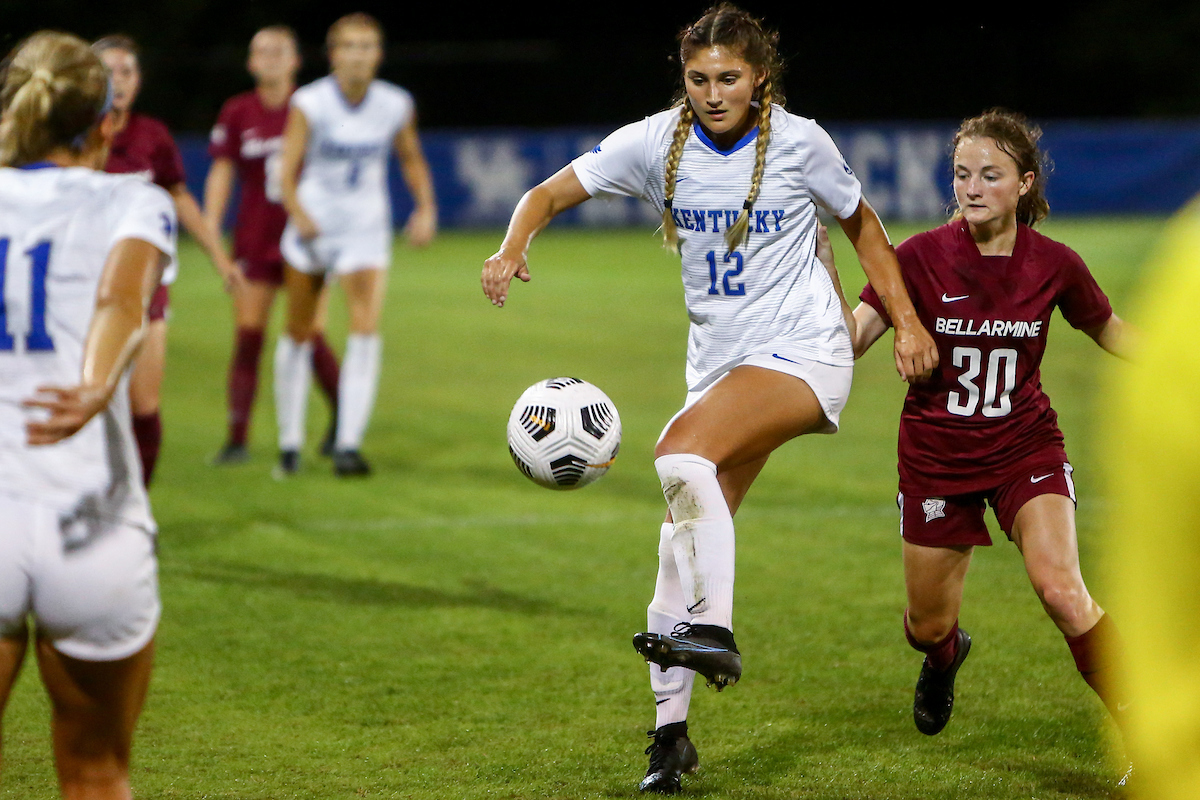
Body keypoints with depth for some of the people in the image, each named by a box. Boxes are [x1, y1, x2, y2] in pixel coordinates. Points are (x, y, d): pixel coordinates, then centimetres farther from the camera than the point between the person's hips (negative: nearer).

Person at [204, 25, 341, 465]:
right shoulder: (237, 112, 2)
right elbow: (222, 172, 4)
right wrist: (210, 226, -5)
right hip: (255, 242, 1)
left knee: (310, 334, -4)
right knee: (248, 335, -5)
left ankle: (341, 414, 20)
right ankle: (237, 437, -1)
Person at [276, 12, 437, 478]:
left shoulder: (396, 106, -3)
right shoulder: (309, 104, -12)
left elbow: (411, 159, 15)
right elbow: (287, 171, -14)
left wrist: (426, 208, 2)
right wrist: (300, 216, -32)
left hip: (366, 231, 1)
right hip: (313, 229, -1)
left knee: (366, 330, -17)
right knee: (298, 334, 8)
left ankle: (348, 446, -19)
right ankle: (290, 443, 23)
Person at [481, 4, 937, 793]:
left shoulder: (799, 142, -7)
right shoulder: (658, 142, -3)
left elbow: (862, 223, 9)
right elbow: (550, 193, -5)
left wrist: (908, 321, 6)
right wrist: (513, 248, -26)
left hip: (804, 354, -5)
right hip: (719, 363, 5)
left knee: (683, 452, -31)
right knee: (687, 535, 1)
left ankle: (714, 632, -34)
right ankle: (671, 728, 9)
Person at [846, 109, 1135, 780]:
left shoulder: (1053, 264, -8)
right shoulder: (921, 258, -13)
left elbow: (1110, 330, 10)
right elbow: (850, 341, -17)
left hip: (1026, 447, 0)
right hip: (937, 456, 1)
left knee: (1062, 590, -23)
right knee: (929, 624, 10)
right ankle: (945, 656, 51)